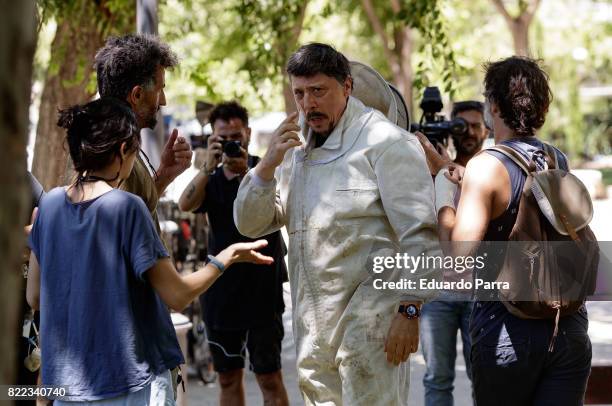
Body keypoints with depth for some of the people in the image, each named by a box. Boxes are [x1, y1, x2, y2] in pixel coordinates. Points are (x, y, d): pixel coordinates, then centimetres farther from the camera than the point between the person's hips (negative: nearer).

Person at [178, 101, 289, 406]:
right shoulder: (211, 180, 9)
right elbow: (185, 205, -12)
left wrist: (246, 173, -34)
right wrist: (209, 166, -27)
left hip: (263, 291, -4)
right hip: (221, 291, 4)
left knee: (269, 377, -6)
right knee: (228, 378, 10)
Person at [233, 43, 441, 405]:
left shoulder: (385, 141, -7)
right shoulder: (295, 149, 16)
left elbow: (418, 234, -12)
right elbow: (250, 224, 12)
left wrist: (409, 310, -18)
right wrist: (269, 164, -3)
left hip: (369, 320, -7)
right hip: (312, 327, 7)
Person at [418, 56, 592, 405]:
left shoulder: (486, 166, -12)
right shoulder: (560, 163, 7)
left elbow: (457, 262, -19)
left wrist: (442, 190, -6)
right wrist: (443, 167, 23)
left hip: (506, 329, -4)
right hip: (570, 328, 4)